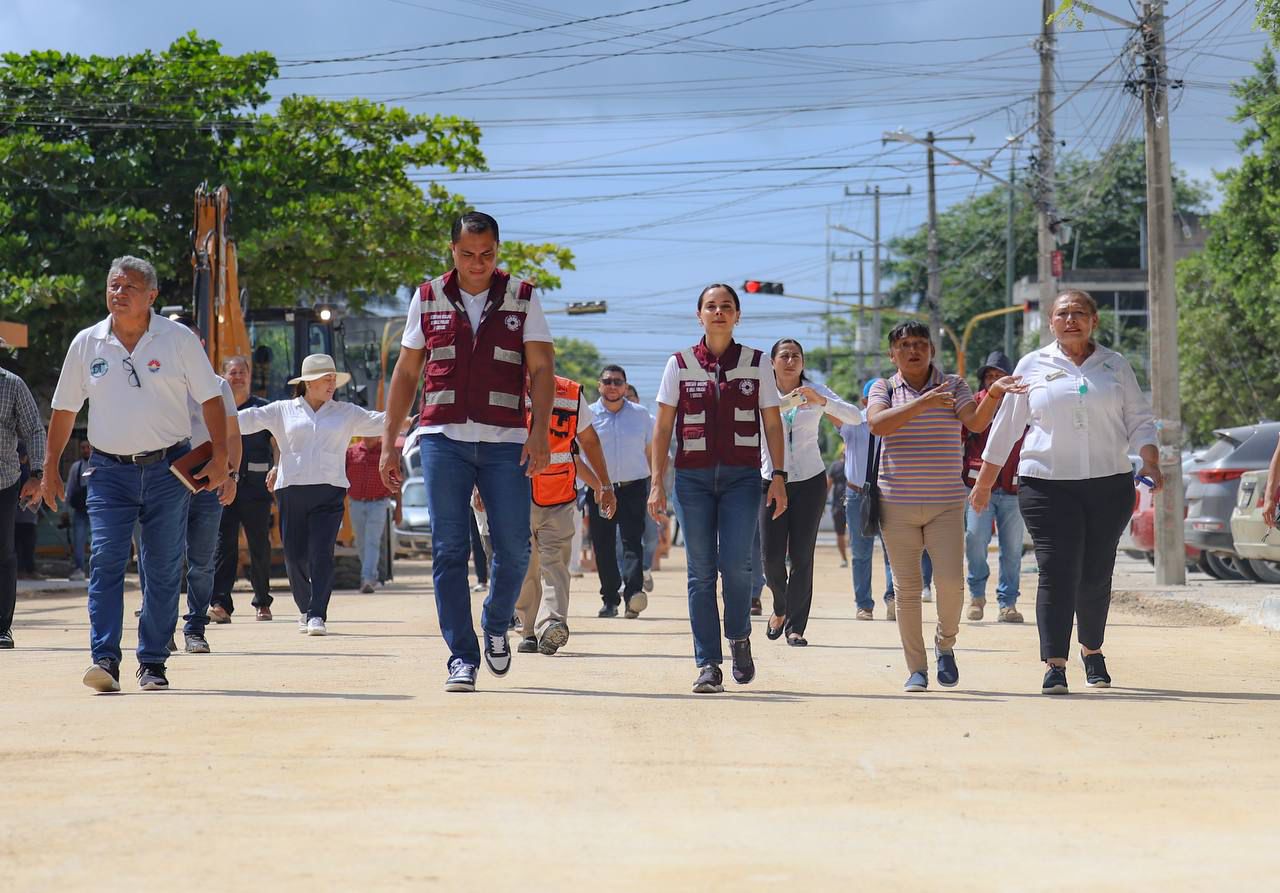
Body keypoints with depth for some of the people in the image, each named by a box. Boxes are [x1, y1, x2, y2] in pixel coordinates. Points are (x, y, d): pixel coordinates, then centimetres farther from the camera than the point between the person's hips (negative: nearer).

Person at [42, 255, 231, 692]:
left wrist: (220, 457, -5)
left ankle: (153, 663, 10)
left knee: (163, 569, 2)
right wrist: (51, 468, 13)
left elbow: (210, 398, 3)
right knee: (105, 561, -13)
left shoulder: (178, 340, 1)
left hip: (168, 468, -1)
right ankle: (105, 660, -18)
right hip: (109, 471, 1)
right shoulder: (86, 344, 6)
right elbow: (64, 409, 14)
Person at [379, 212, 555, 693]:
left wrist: (539, 431, -12)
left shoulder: (522, 298, 6)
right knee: (449, 550, -4)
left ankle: (496, 628, 24)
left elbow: (542, 369, 2)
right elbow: (406, 372, 13)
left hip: (505, 441, 0)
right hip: (443, 438, 0)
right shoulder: (428, 299, 9)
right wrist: (389, 440, 8)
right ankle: (462, 657, 0)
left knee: (513, 548, -3)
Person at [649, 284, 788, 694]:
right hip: (693, 476, 1)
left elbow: (772, 424, 9)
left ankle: (739, 639, 12)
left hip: (742, 475, -1)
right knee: (701, 571, -2)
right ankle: (708, 664, 1)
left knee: (735, 562, -14)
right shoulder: (680, 364, 6)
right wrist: (656, 482, -1)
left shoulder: (756, 364, 7)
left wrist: (779, 477, 1)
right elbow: (663, 427, 6)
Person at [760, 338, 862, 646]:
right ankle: (780, 607, 25)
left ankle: (796, 626, 4)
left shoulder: (816, 392, 0)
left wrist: (820, 400, -27)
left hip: (810, 482, 0)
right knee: (771, 557, -4)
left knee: (802, 556, -4)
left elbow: (855, 417, -12)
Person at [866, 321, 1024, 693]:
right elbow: (878, 424, -14)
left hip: (946, 504, 0)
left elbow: (976, 422, -10)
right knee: (906, 588, 0)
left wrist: (993, 395, -29)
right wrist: (923, 403, -24)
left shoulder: (953, 386, 7)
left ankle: (945, 644, 15)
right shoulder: (884, 389, 6)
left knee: (951, 582, -13)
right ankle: (916, 669, 9)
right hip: (898, 504, 0)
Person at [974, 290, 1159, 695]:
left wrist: (1151, 462, -6)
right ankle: (1054, 665, -14)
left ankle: (1092, 650, 26)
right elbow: (1006, 427, 13)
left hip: (1109, 484, 1)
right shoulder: (1033, 366, 9)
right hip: (1048, 484, -1)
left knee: (1095, 575, 5)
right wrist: (984, 483, 14)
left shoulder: (1115, 365, 12)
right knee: (1057, 573, -11)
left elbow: (1139, 420, 12)